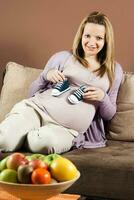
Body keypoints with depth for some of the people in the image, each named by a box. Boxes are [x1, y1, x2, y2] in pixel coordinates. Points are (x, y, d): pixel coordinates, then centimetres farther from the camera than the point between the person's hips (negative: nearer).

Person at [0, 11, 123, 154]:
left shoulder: (114, 70, 15)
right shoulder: (63, 57, 9)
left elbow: (108, 115, 17)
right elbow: (32, 93, 13)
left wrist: (103, 98, -4)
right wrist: (45, 77, -8)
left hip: (68, 129, 2)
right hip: (36, 109, -1)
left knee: (43, 142, -35)